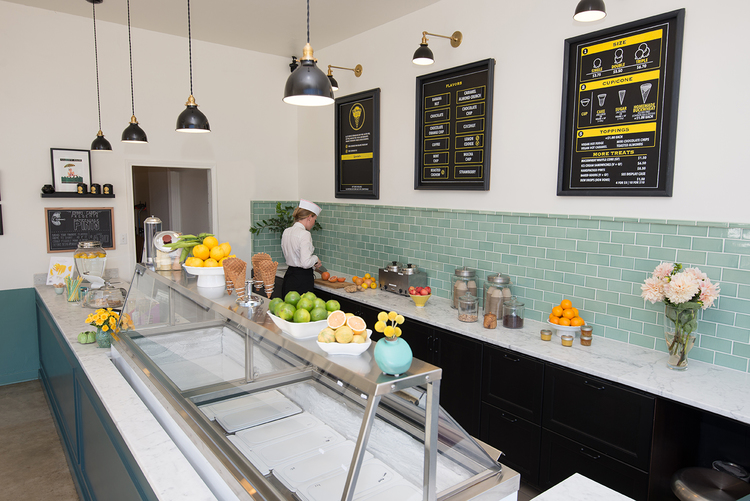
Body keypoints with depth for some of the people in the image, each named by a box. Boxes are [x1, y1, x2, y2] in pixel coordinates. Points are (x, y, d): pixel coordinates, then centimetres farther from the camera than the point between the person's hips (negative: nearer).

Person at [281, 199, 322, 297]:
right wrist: (316, 259, -5)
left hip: (288, 278, 9)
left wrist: (313, 264, 23)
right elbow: (306, 263, -25)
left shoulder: (286, 232, 7)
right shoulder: (305, 234, -18)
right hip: (302, 280, -8)